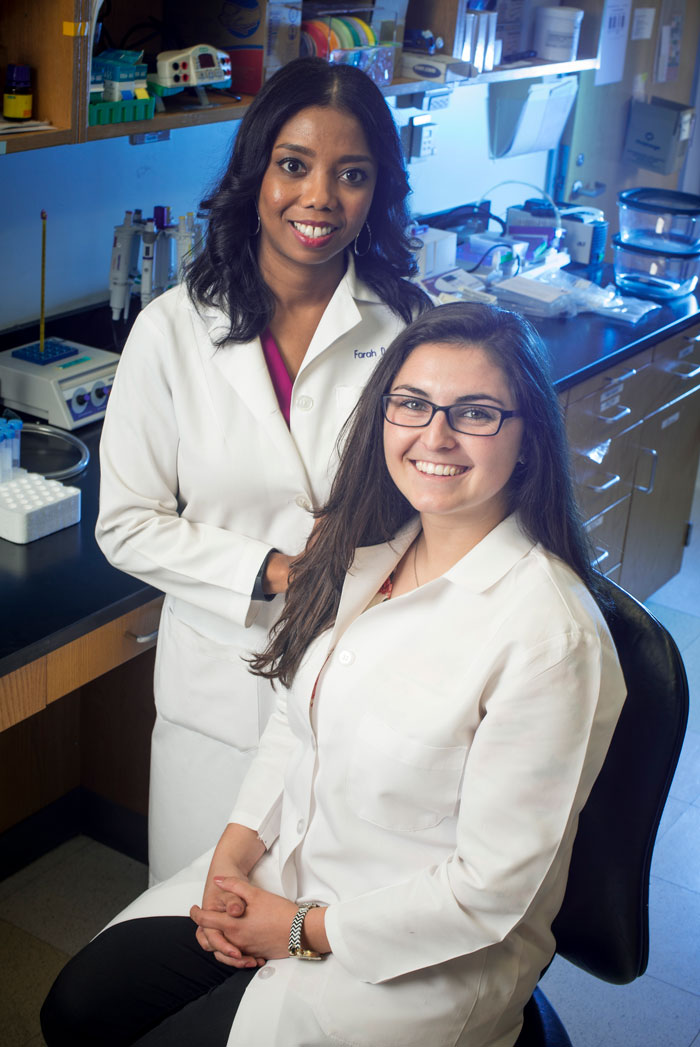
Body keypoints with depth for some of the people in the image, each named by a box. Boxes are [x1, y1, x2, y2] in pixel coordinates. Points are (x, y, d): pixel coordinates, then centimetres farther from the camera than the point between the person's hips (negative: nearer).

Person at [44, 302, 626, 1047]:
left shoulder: (549, 635, -26)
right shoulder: (371, 552, -2)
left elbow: (492, 889, -22)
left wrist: (304, 930, -15)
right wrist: (235, 850, -5)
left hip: (426, 956, -6)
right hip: (283, 872, 7)